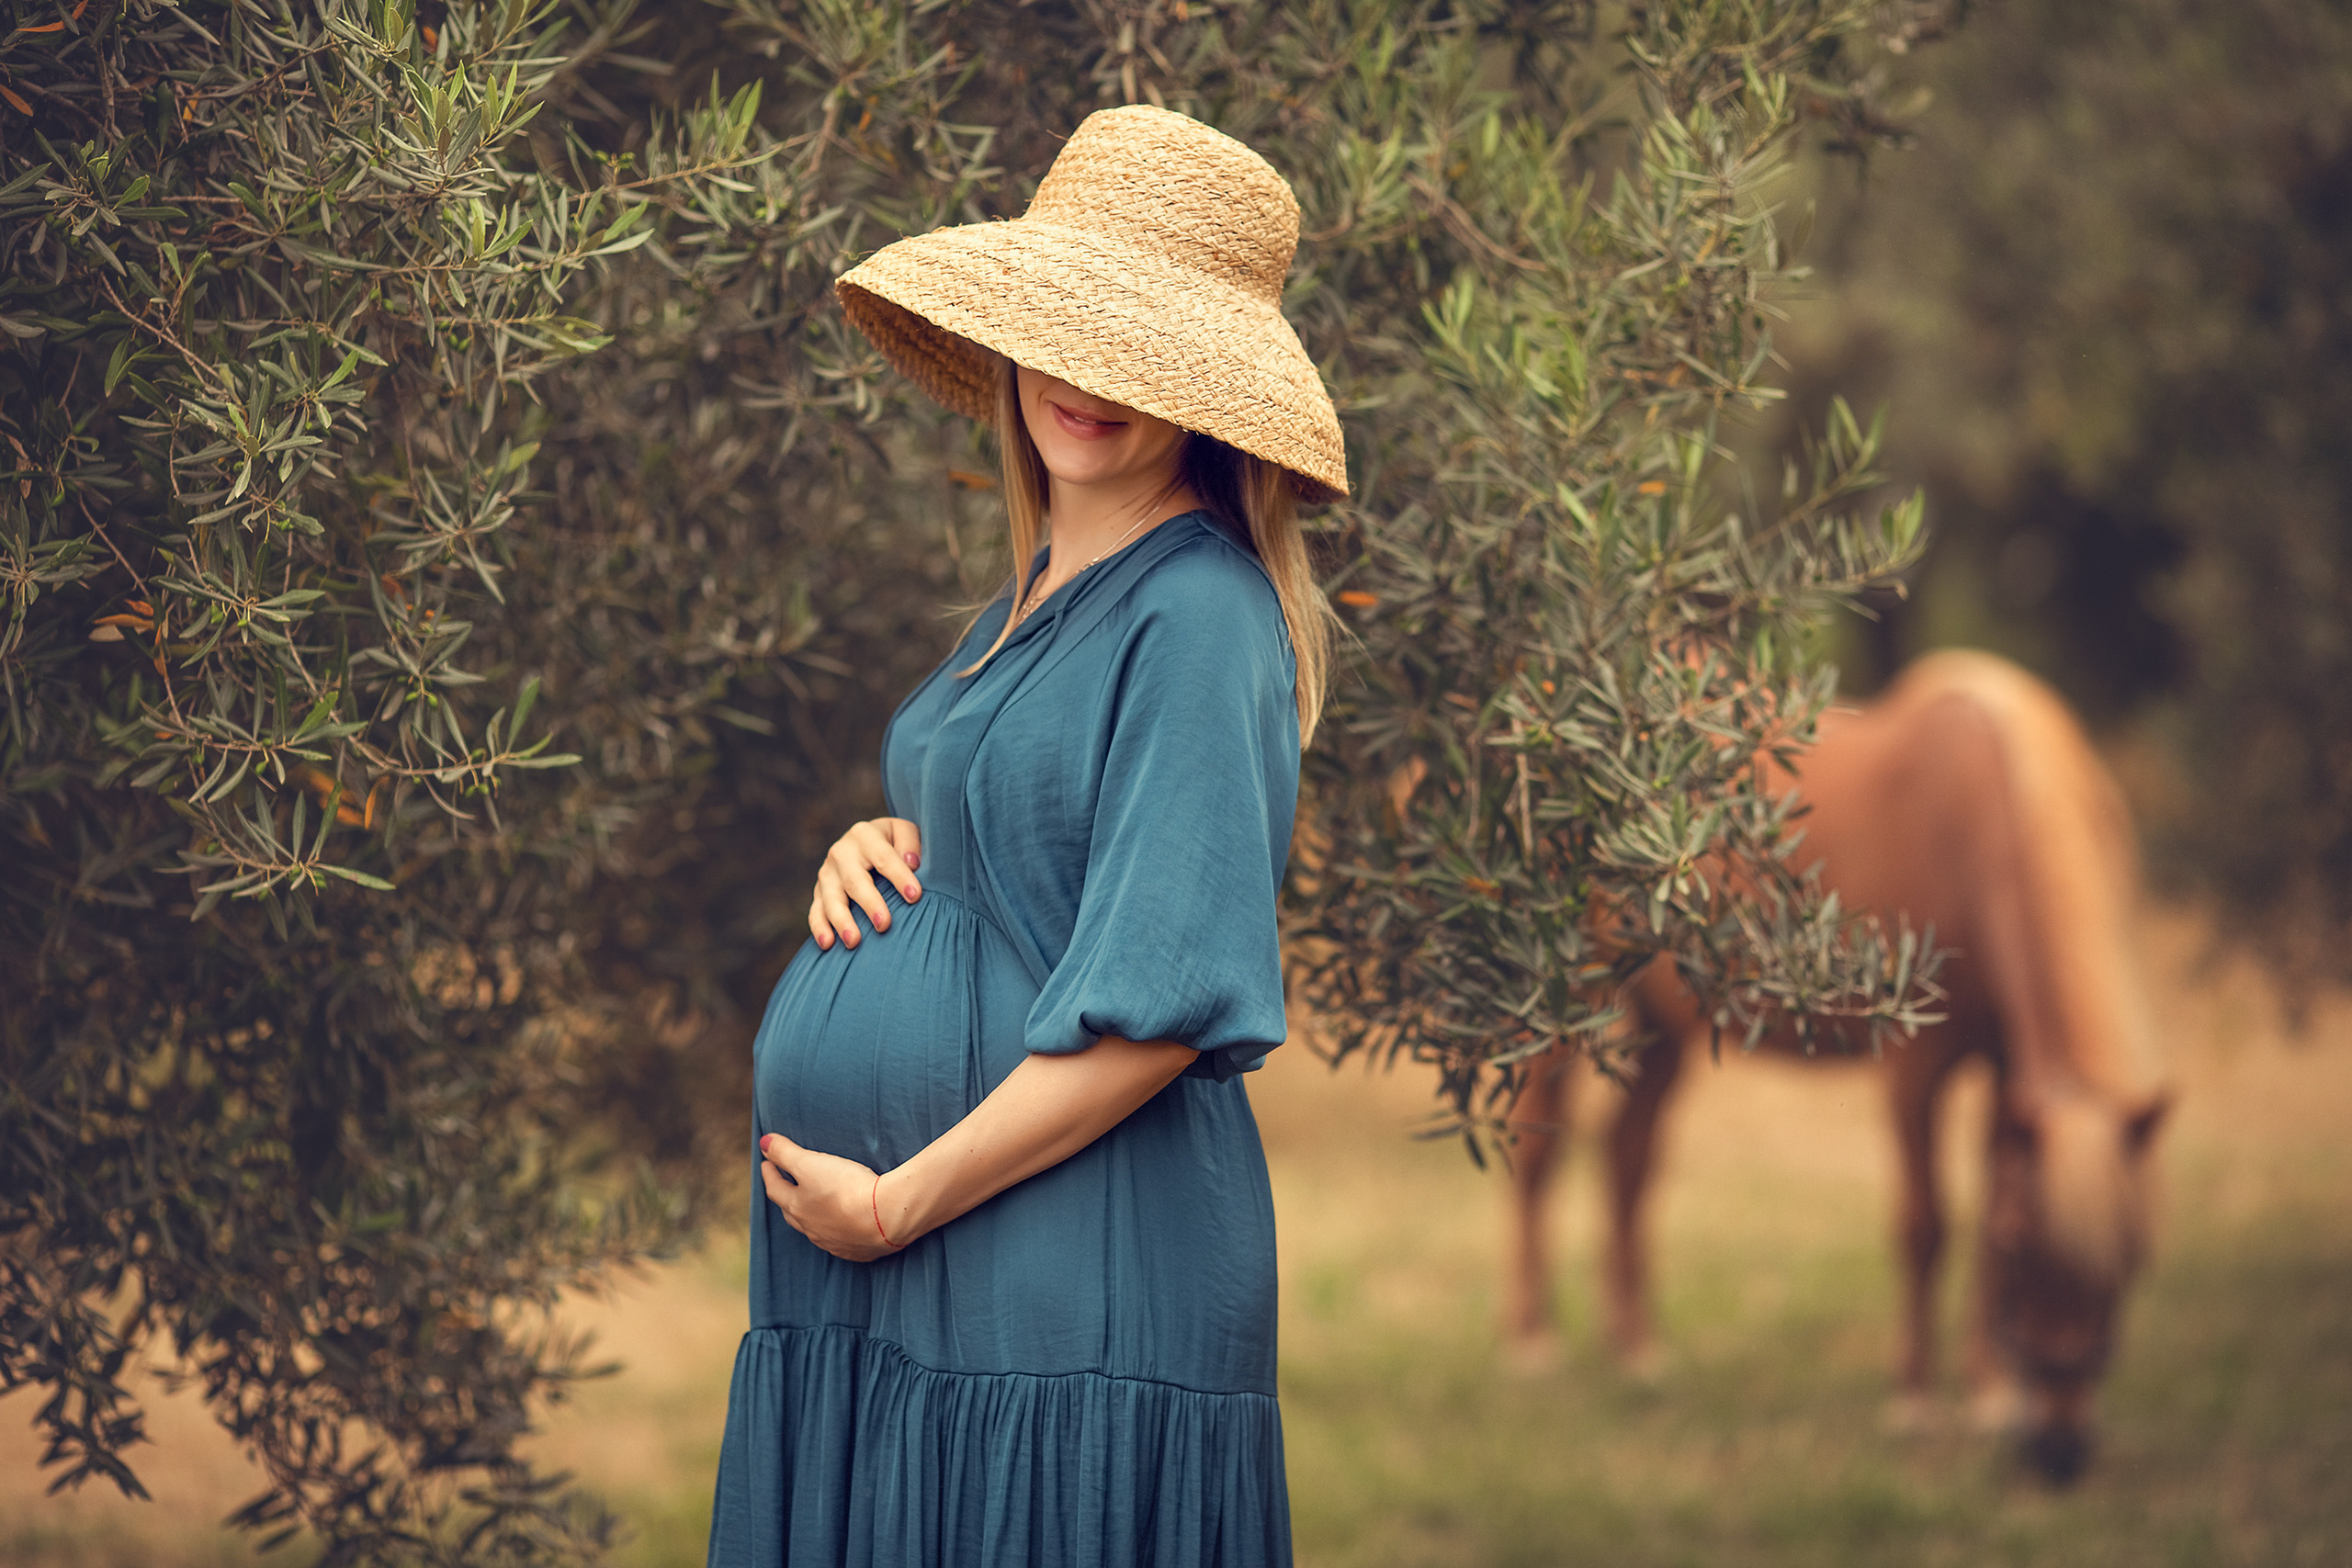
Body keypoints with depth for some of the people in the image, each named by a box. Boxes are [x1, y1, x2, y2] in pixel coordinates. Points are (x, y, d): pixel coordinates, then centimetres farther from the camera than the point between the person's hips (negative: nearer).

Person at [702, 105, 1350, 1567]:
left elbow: (1162, 1003, -18)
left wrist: (900, 1201, -15)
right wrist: (880, 845, 5)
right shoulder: (1036, 599, 15)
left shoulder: (1199, 617, -13)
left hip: (1074, 1286, -8)